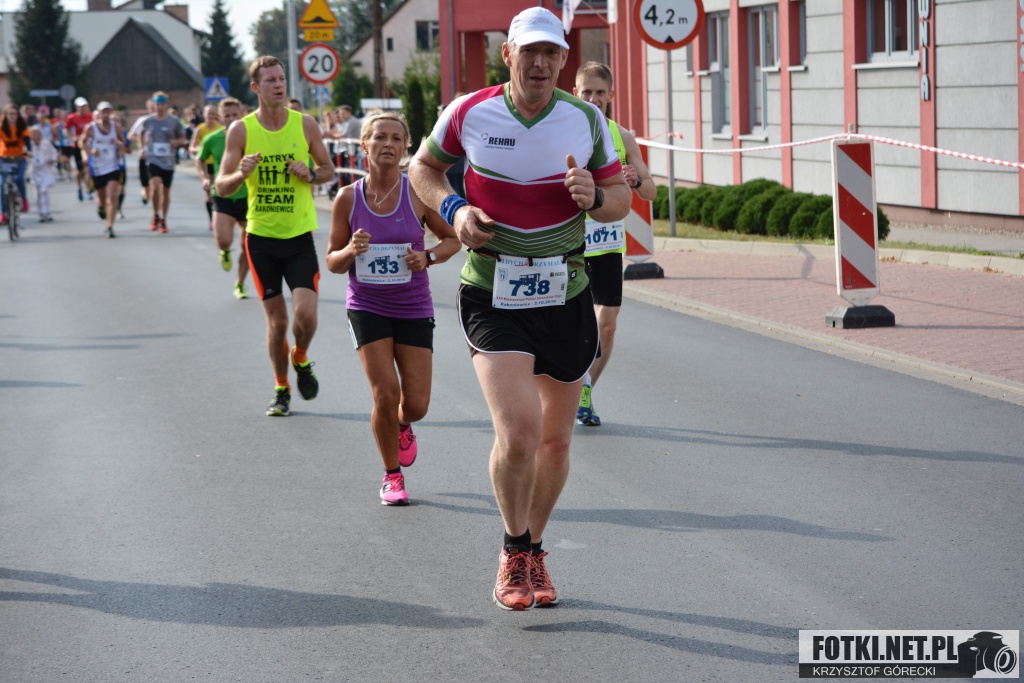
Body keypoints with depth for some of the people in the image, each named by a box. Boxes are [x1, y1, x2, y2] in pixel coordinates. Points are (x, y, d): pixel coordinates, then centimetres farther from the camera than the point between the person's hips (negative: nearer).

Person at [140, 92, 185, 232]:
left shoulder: (174, 121, 1)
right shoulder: (148, 121, 2)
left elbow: (183, 138, 10)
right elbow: (142, 136, 19)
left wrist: (177, 142, -11)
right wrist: (145, 141, -3)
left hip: (168, 161, 1)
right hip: (153, 158, -1)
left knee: (166, 190, 9)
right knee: (155, 184, -23)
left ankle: (163, 220, 24)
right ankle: (156, 215, -4)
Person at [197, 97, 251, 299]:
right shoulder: (212, 140, -3)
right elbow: (200, 159, 16)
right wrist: (205, 178, -1)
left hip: (248, 197, 1)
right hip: (223, 196, -1)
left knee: (247, 246, 4)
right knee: (223, 241, -19)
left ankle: (240, 284, 24)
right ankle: (225, 252, 19)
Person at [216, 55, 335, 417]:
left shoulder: (305, 124, 0)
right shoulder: (240, 130, -3)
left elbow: (329, 169, 12)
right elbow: (222, 187, -3)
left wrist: (311, 175, -11)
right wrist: (242, 174, -25)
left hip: (300, 235, 0)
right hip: (261, 237, 0)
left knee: (306, 314, -13)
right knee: (277, 321, 3)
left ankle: (300, 360, 20)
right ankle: (281, 389, 22)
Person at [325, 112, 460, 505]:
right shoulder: (348, 199, -5)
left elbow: (452, 239, 5)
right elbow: (332, 261, 2)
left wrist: (427, 257, -15)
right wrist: (351, 251, -20)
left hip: (414, 308, 1)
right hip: (367, 306, -1)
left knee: (416, 405, 0)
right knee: (385, 393, -12)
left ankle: (402, 426, 39)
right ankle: (392, 476, 10)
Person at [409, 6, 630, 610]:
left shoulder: (586, 119, 0)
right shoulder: (469, 114, -5)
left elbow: (622, 199, 9)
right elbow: (424, 167, 13)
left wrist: (594, 197, -14)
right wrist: (454, 209, -7)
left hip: (567, 294, 3)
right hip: (493, 296, -3)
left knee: (555, 439, 11)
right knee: (518, 432, -18)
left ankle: (535, 551, 34)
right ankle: (514, 551, 6)